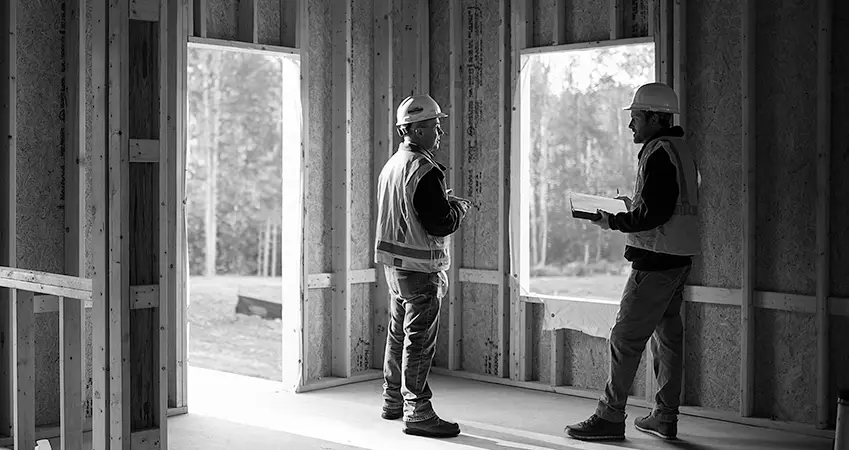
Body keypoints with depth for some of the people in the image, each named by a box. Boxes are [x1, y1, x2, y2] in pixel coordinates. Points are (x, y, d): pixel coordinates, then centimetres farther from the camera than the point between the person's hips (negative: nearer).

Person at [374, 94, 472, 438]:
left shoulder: (392, 165, 11)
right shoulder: (424, 170, -19)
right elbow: (442, 224, -22)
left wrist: (446, 203, 18)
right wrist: (460, 207, -2)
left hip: (393, 263, 10)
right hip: (420, 267, -10)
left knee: (399, 333, 18)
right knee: (419, 339, -5)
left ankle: (393, 401, 30)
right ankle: (417, 412, -1)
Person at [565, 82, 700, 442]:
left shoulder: (659, 153, -15)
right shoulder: (680, 149, 17)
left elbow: (654, 213, -22)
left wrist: (613, 222, -13)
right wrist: (632, 205, 17)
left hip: (656, 261, -10)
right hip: (678, 258, 10)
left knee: (625, 338, -6)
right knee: (668, 335, 13)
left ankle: (610, 417, -2)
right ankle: (665, 416, 20)